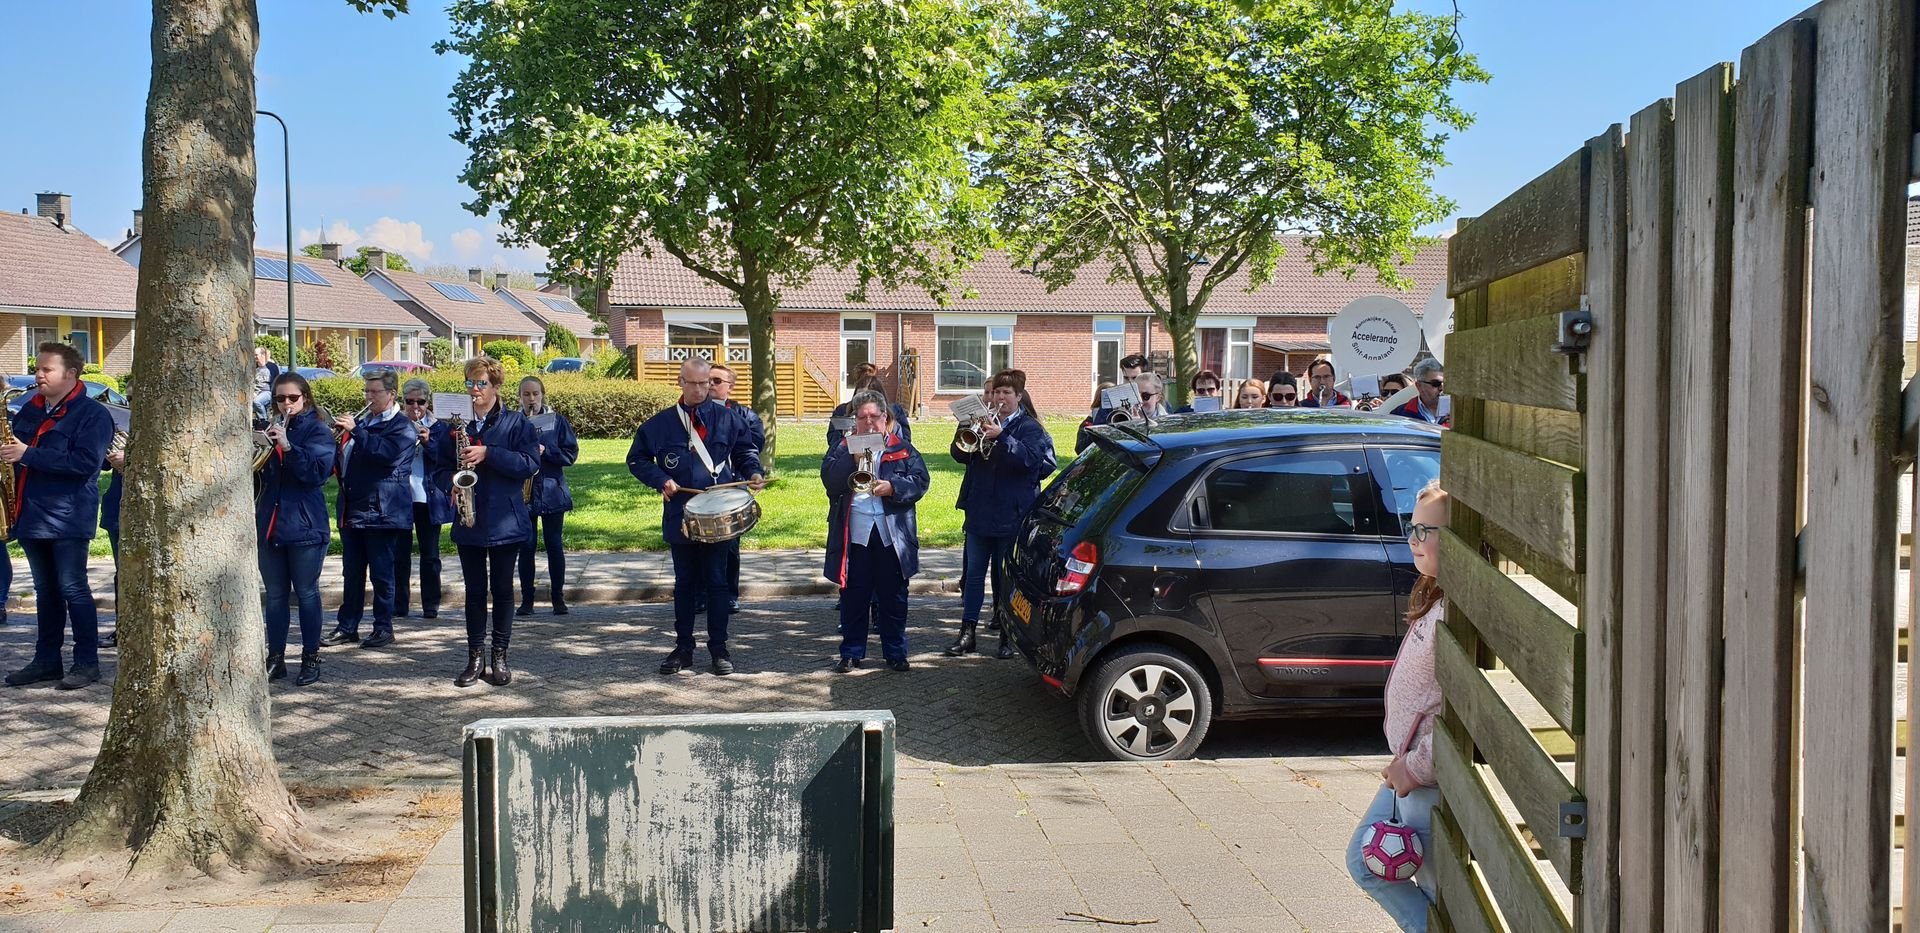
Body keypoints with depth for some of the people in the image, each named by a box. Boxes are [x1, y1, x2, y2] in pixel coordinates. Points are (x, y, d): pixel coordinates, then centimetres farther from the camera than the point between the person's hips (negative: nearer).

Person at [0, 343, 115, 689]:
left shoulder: (92, 414, -8)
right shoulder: (29, 410, 15)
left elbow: (85, 463, -20)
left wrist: (28, 455, -21)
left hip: (68, 517, -7)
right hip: (31, 515, 7)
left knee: (72, 589, -5)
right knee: (45, 591, 13)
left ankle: (87, 663, 2)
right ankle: (46, 660, 19)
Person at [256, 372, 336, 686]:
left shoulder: (318, 432, -2)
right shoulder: (269, 431, 11)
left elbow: (318, 471, -16)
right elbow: (257, 474, 10)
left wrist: (287, 447, -25)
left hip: (304, 525, -5)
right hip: (270, 525, 5)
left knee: (306, 593, 2)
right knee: (274, 595, 9)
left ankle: (311, 658, 9)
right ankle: (275, 658, 16)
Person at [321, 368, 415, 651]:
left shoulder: (403, 428, -4)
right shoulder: (361, 422, 19)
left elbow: (388, 454, -24)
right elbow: (342, 462, 23)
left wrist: (355, 431, -25)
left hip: (382, 511, -7)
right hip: (352, 510, 7)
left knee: (381, 574, -1)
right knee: (351, 574, 10)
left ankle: (383, 628, 7)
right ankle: (347, 626, 16)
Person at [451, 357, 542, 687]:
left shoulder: (516, 422, -2)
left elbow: (530, 463, -13)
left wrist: (487, 453, -21)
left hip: (505, 520, -3)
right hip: (468, 520, 3)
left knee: (502, 589, 3)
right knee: (474, 590, 7)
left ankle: (499, 657, 12)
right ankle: (476, 657, 13)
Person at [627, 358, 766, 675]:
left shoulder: (727, 419, 3)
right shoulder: (661, 423, 3)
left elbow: (746, 450, 13)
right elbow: (636, 459, 7)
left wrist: (753, 472, -8)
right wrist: (661, 479, -8)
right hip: (680, 516, 1)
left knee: (716, 582, 3)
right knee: (684, 584, 10)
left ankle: (719, 648, 12)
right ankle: (683, 648, 18)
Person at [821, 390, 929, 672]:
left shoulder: (903, 448, 9)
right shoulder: (843, 448, 10)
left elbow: (920, 480, -1)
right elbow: (829, 480, -4)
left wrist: (892, 487, -16)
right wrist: (853, 457, -14)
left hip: (893, 535, 0)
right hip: (853, 535, 0)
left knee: (893, 597, 6)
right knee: (853, 597, 5)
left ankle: (895, 652, 15)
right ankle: (851, 653, 15)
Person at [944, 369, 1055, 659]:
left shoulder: (1029, 427, -3)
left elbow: (1031, 459, -20)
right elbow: (959, 455, 8)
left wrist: (1000, 437, -28)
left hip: (1010, 513, -4)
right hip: (979, 510, 4)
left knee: (1007, 575, 4)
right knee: (973, 572, 5)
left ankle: (1008, 635, 12)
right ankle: (967, 631, 10)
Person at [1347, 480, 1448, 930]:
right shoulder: (1434, 599, 9)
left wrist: (1416, 766, -19)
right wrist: (1403, 760, 15)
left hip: (1432, 783, -11)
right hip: (1407, 770, 11)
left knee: (1437, 892, 3)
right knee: (1364, 862, 20)